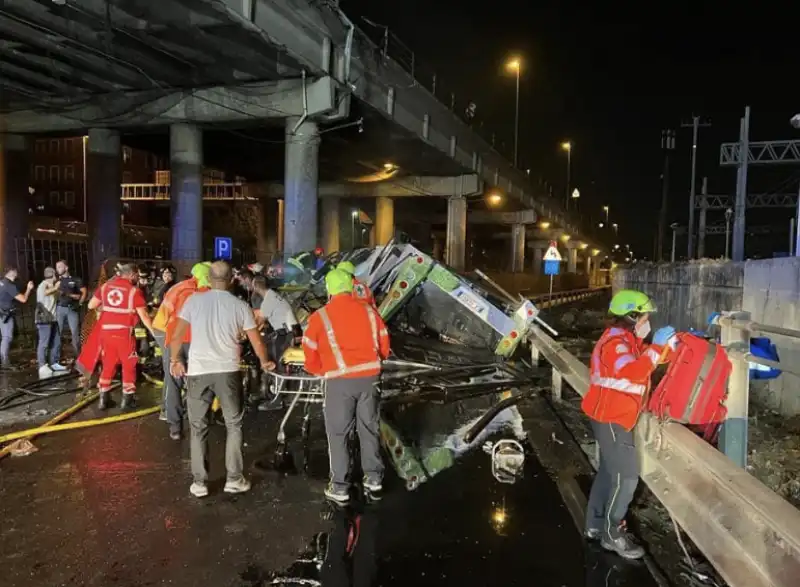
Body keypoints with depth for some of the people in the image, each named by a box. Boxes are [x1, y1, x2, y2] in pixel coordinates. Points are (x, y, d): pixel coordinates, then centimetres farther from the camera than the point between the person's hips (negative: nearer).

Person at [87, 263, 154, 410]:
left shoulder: (105, 286, 8)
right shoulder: (134, 290, -7)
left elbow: (91, 305, 13)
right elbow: (143, 316, -8)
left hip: (106, 331, 5)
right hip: (124, 332, -5)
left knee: (107, 364, 16)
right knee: (129, 365, 9)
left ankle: (103, 399, 20)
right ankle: (127, 399, 11)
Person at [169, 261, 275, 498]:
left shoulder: (194, 300, 3)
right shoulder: (240, 306, 2)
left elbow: (176, 336, 1)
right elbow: (256, 342, 5)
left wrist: (175, 360, 18)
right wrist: (265, 362, 23)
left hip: (197, 371, 1)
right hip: (228, 371, 0)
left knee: (198, 428, 13)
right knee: (233, 425, 15)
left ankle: (199, 482, 16)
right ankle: (234, 479, 17)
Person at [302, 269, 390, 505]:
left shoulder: (320, 316, -2)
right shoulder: (369, 311, 7)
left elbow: (311, 356, 4)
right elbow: (384, 347, 12)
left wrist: (322, 371, 23)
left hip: (341, 381, -3)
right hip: (370, 377, 4)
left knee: (338, 434, 8)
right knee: (369, 429, 17)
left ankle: (340, 488, 13)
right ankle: (373, 479, 25)